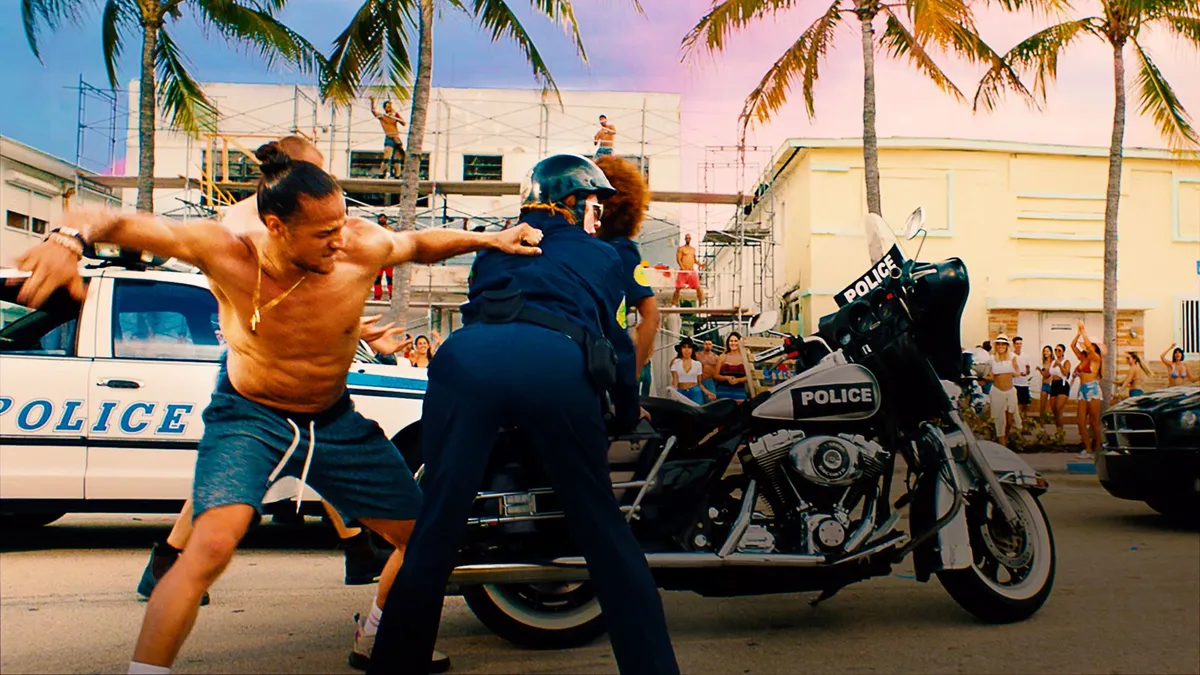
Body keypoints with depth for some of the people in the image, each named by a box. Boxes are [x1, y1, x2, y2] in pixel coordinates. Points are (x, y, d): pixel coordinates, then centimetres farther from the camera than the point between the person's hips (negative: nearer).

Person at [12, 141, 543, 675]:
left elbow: (419, 245, 2)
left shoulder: (363, 248, -21)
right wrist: (69, 237, -51)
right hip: (249, 416, -3)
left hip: (334, 419, 4)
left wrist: (488, 240, -11)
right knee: (213, 544, -29)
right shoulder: (227, 254, -27)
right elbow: (111, 220, -29)